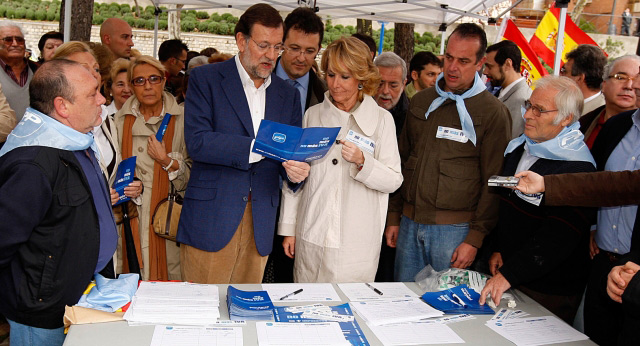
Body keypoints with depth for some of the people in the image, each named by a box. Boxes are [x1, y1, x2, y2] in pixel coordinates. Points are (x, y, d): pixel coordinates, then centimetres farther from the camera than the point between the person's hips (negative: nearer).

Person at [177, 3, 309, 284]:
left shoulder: (287, 94, 14)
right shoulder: (205, 79, 0)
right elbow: (197, 142, -12)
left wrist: (295, 171, -11)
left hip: (260, 226, 4)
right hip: (211, 218, -3)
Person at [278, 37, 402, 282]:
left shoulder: (381, 119, 2)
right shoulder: (313, 115, 7)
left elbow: (394, 181, 0)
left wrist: (362, 162, -18)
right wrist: (288, 227, 9)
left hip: (357, 240, -1)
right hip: (312, 235, 2)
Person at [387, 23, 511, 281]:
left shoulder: (494, 112, -5)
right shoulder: (420, 102, 10)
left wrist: (475, 240, -11)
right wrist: (393, 217, 11)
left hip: (454, 228, -4)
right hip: (410, 222, 4)